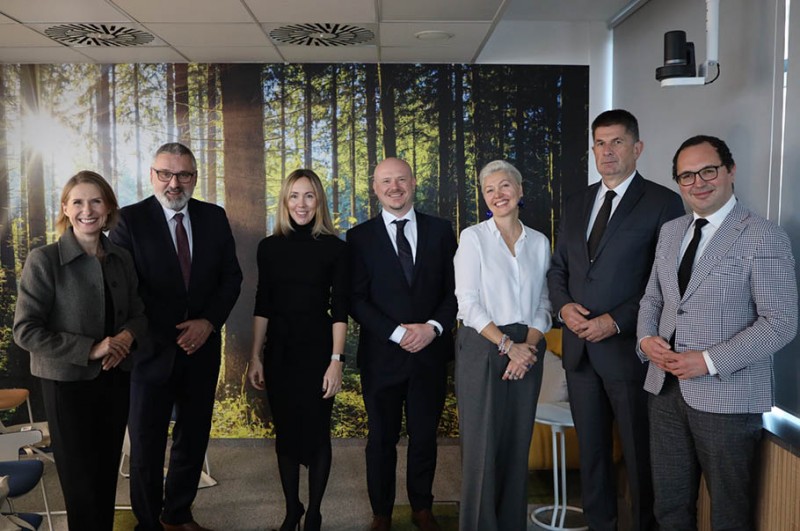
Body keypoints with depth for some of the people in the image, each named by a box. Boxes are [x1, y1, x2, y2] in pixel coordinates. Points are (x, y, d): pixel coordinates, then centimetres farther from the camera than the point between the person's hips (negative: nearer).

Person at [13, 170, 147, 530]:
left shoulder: (121, 259, 1)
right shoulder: (44, 260, -14)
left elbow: (138, 314, 8)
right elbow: (25, 330, -16)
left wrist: (128, 336, -15)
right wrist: (90, 349, -23)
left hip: (116, 379, 4)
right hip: (68, 383, -4)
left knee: (108, 473, 17)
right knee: (81, 478, 10)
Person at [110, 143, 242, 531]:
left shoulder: (214, 217, 4)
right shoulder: (130, 219, -7)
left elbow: (231, 276, 5)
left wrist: (209, 322, -10)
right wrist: (170, 335, -18)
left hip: (202, 347, 4)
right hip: (152, 349, -3)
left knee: (193, 438, 15)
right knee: (146, 444, 9)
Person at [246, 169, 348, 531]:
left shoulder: (333, 247, -4)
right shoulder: (269, 247, 3)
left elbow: (339, 309, -5)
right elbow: (262, 306, 5)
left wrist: (336, 360, -11)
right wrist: (255, 357, 3)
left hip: (317, 349, -2)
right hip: (279, 350, 3)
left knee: (316, 432, 6)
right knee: (285, 432, 12)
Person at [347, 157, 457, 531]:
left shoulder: (440, 230, 5)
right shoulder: (360, 237, 0)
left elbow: (454, 289, 5)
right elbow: (356, 300, -4)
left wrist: (434, 327, -11)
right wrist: (397, 332, -14)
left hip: (430, 352, 2)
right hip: (382, 355, -1)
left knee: (425, 436, 13)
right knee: (382, 439, 10)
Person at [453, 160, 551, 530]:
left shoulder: (539, 243, 9)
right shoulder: (473, 237, -2)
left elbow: (542, 304, 8)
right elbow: (468, 302, -9)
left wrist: (529, 347, -9)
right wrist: (507, 345, -15)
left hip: (527, 352, 4)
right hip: (482, 348, -3)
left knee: (518, 443, 10)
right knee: (482, 444, 0)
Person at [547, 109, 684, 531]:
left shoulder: (662, 203, -7)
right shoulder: (576, 204, 12)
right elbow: (557, 268, 16)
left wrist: (617, 320, -18)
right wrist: (564, 306, -4)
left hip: (628, 349, -5)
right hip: (579, 349, 6)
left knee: (640, 456, 8)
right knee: (591, 451, 18)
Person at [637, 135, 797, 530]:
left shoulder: (763, 237, -9)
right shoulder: (670, 232, 11)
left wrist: (709, 361, -19)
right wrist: (646, 338, -3)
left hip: (726, 396, -5)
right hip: (666, 389, 5)